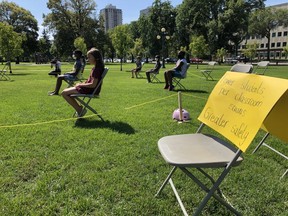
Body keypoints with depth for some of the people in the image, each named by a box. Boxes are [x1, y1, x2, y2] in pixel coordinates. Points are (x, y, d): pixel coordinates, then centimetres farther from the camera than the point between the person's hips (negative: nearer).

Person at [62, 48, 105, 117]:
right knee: (66, 92, 18)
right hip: (89, 88, 10)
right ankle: (79, 109, 12)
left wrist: (80, 85, -13)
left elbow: (93, 85, -25)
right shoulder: (96, 67, 10)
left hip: (90, 90, -10)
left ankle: (79, 110, -1)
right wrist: (81, 84, 5)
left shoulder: (97, 69, -21)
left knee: (64, 93, -7)